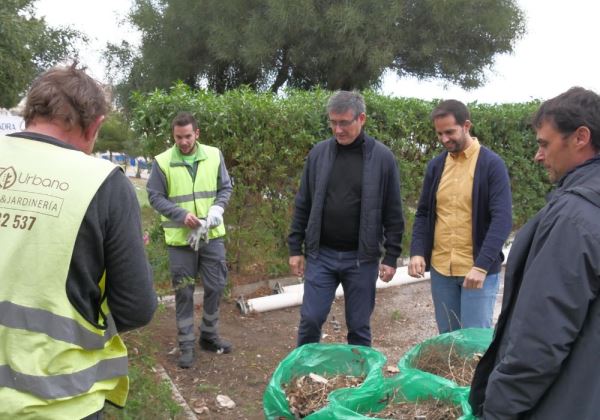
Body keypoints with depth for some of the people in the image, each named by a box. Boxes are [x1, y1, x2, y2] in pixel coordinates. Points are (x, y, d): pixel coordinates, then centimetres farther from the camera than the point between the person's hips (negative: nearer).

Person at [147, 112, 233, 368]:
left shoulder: (214, 156, 0)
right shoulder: (162, 162, -9)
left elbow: (226, 187, 7)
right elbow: (155, 197, -5)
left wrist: (217, 208, -13)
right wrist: (181, 214, -19)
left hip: (212, 234, 3)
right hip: (180, 238, -3)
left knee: (216, 286, 10)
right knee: (184, 292, 6)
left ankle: (209, 335, 30)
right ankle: (186, 343, 21)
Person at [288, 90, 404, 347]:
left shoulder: (382, 157, -4)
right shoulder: (319, 152, 2)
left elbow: (393, 213, -1)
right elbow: (303, 205, 6)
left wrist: (391, 256, -3)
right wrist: (295, 248, 4)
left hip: (362, 258, -1)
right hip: (321, 255, 2)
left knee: (359, 327, 9)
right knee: (310, 320, 5)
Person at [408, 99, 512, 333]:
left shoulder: (492, 164, -7)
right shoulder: (436, 165, 8)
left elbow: (502, 220, -14)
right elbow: (423, 213, 11)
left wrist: (482, 265, -23)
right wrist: (417, 252, -4)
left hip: (478, 269, -5)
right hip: (440, 269, 5)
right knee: (447, 337, 15)